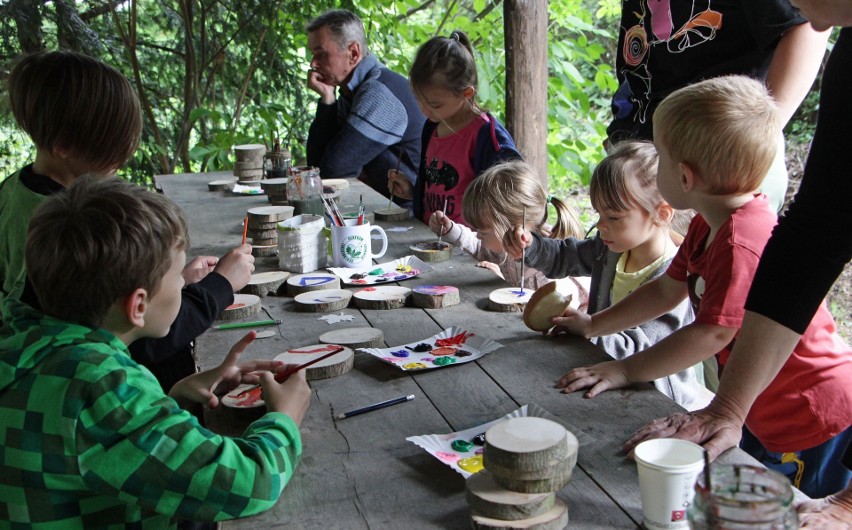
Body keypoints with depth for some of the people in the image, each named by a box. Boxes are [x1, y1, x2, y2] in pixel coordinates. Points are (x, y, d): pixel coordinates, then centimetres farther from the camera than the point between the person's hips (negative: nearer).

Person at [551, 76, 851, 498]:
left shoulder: (742, 244, -31)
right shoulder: (707, 228, 3)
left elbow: (713, 334, -30)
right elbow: (665, 290, 13)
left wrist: (626, 370, -23)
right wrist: (592, 326, 15)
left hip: (815, 420, -10)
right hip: (766, 416, 10)